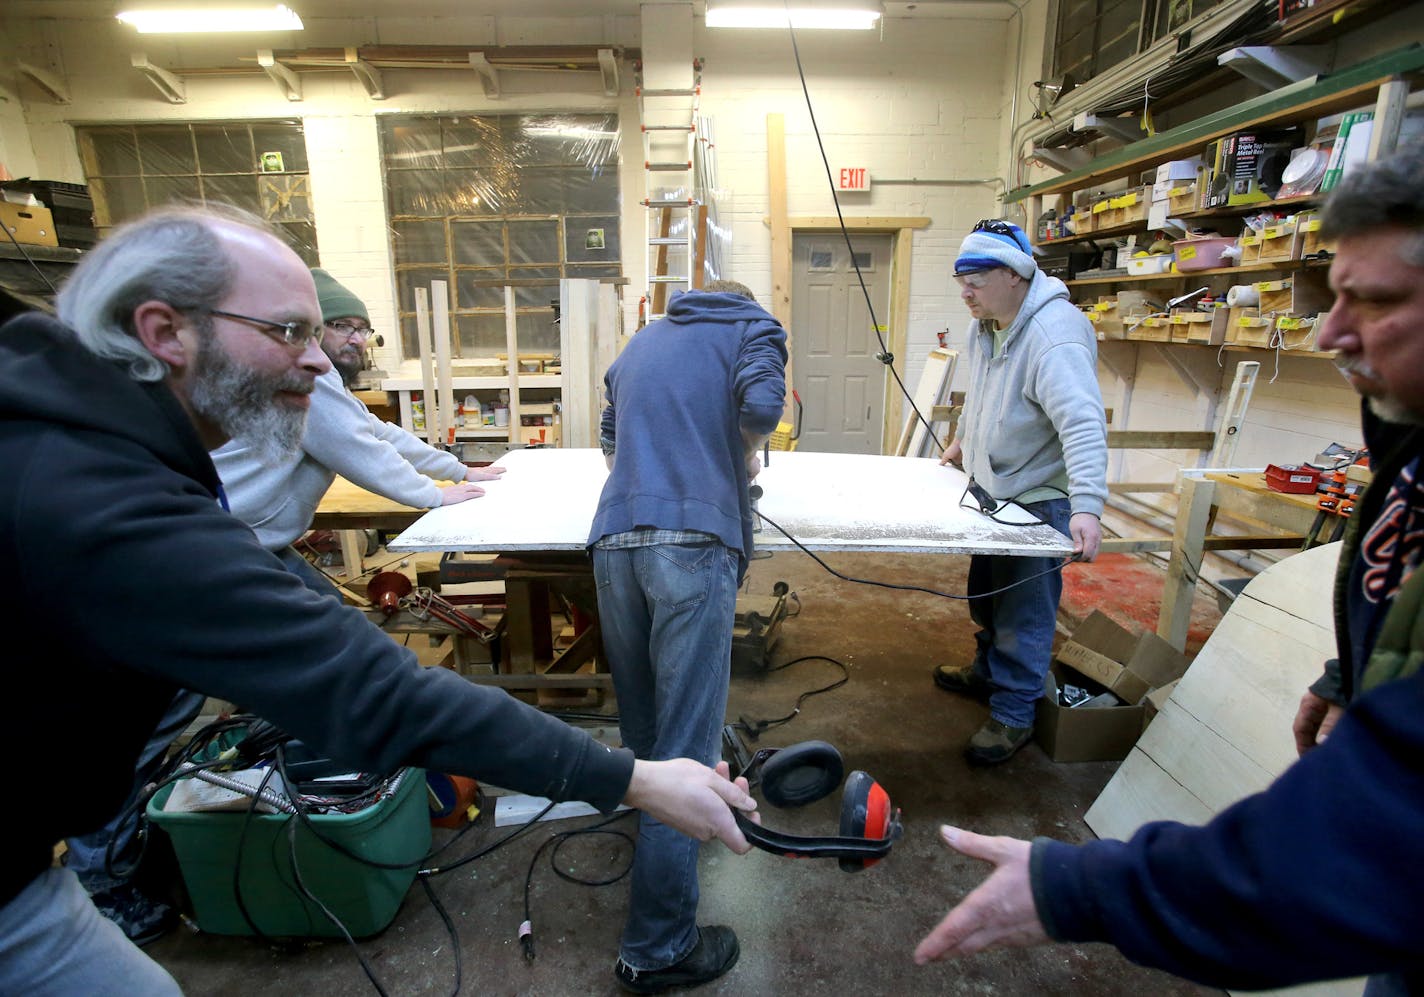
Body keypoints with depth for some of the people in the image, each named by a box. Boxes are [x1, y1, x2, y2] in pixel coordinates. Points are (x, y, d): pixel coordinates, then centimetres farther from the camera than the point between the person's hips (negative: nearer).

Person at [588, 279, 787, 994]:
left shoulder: (641, 343, 30)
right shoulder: (753, 325, 16)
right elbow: (761, 404, -5)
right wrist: (747, 454, 13)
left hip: (613, 540, 6)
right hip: (694, 542, -6)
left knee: (641, 721, 21)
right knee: (685, 745, 0)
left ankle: (657, 821, 43)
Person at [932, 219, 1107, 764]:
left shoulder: (1054, 333, -27)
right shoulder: (985, 324, 3)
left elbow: (1083, 423, -36)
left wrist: (1087, 506, -45)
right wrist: (962, 440, 30)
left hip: (1039, 500, -9)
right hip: (990, 488, 9)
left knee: (1023, 612, 2)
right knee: (985, 596, 23)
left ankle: (1013, 714, 19)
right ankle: (987, 672, 44)